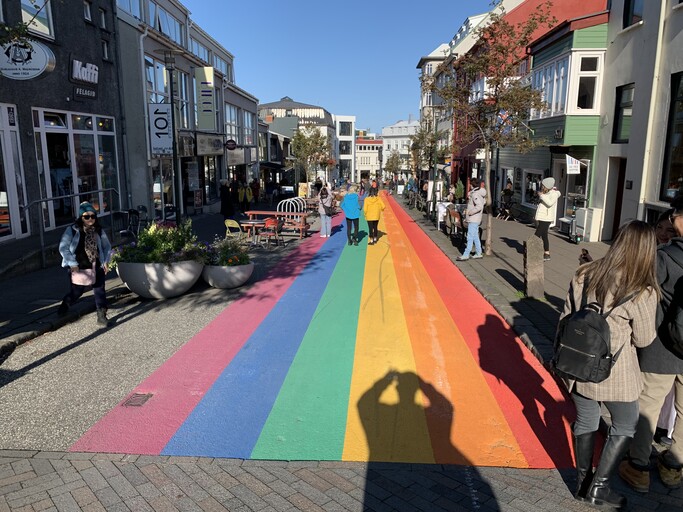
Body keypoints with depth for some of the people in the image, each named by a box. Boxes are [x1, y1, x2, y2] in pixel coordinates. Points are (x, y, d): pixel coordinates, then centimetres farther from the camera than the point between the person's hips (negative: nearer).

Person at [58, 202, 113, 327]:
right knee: (76, 292, 7)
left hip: (96, 267, 3)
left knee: (100, 291, 1)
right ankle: (64, 306, 39)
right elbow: (63, 247, -7)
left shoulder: (99, 231, 3)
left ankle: (102, 316, 10)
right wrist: (72, 264, -13)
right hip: (78, 268, -3)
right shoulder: (72, 230, -8)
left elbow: (107, 246, 14)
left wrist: (106, 261, 1)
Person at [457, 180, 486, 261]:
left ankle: (466, 255, -8)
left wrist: (470, 212, -21)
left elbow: (479, 206, -28)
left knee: (470, 237, -9)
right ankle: (478, 253, 22)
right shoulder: (481, 194, 11)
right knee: (475, 236, 16)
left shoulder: (475, 194, -18)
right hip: (476, 219, 10)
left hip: (473, 219, -10)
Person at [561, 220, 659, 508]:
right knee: (625, 427, 19)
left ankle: (583, 482, 35)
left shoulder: (585, 275, -5)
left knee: (585, 422, 21)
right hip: (613, 374, -4)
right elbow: (644, 340, -6)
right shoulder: (642, 293, -18)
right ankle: (598, 488, 25)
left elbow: (565, 318, 2)